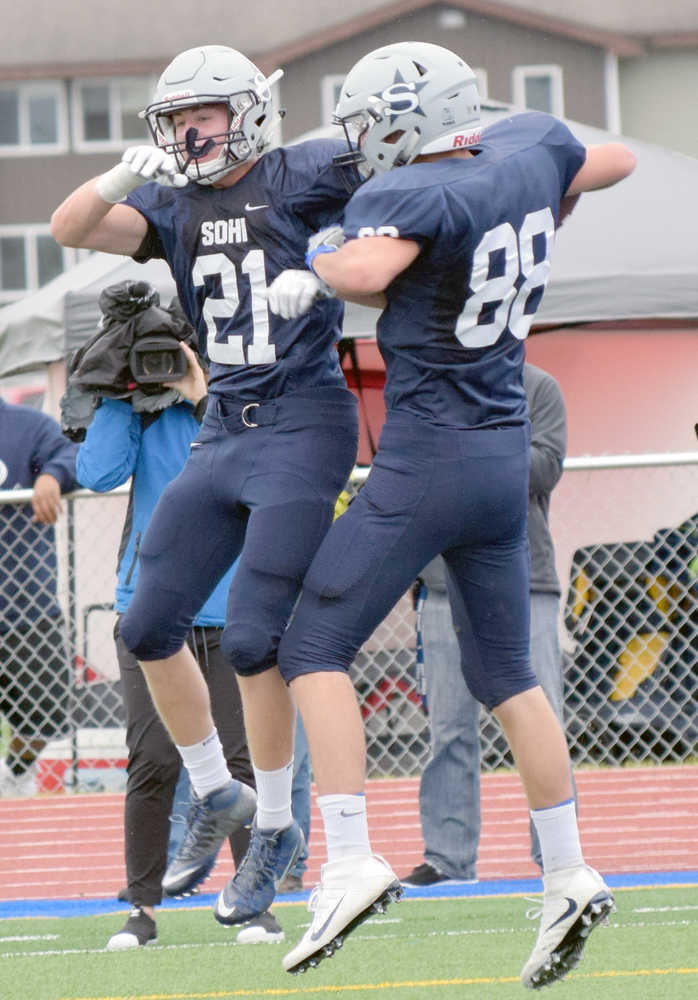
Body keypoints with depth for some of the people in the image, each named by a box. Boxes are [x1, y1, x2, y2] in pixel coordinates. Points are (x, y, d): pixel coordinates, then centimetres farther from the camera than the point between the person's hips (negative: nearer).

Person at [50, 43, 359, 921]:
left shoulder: (303, 178, -6)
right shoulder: (173, 205, 9)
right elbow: (70, 229, -4)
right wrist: (128, 174, -20)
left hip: (302, 426, -6)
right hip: (224, 431, 7)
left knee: (253, 638, -11)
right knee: (150, 627, 6)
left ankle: (276, 831, 4)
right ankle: (217, 798, 22)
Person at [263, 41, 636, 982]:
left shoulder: (416, 195, -18)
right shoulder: (530, 149, 4)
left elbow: (367, 272, -36)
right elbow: (617, 160, 24)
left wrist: (320, 259, -15)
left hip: (427, 461, -8)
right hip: (507, 454, 8)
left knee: (315, 647, -2)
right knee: (504, 671, 16)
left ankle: (351, 861, -12)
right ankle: (569, 876, 14)